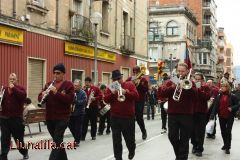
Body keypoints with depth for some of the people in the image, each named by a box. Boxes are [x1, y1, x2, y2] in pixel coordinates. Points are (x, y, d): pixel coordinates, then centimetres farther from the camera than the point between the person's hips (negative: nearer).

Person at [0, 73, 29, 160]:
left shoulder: (20, 88, 0)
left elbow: (23, 96, -20)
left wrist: (13, 88, -20)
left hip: (16, 118, -3)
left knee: (18, 138, 9)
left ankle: (24, 152, 29)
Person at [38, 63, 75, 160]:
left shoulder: (68, 84, -4)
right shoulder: (48, 84, 13)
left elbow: (70, 99, -17)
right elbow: (40, 98, 10)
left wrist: (56, 92, -24)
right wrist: (43, 95, -13)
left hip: (62, 118, -6)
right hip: (49, 118, 6)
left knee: (57, 142, -11)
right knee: (58, 141, 16)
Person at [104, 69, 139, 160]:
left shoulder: (130, 85, 2)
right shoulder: (111, 88, 7)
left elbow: (136, 96, -9)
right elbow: (106, 100, -2)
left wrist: (125, 92, -21)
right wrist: (112, 93, -19)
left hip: (128, 116, -2)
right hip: (115, 117, 2)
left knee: (129, 137, 10)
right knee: (116, 139, 2)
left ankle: (131, 151, 39)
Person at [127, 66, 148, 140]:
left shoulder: (143, 79, 3)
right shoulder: (130, 79, 10)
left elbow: (146, 89, -6)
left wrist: (139, 84, -14)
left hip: (140, 101, -2)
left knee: (139, 117, -1)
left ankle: (144, 132, 23)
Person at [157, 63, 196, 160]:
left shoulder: (190, 83, 7)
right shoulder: (170, 82, 9)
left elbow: (196, 94, -10)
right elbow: (160, 93, -6)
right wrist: (172, 87, -18)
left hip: (186, 114, -1)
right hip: (172, 114, 1)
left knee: (184, 139, 4)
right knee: (172, 137, 5)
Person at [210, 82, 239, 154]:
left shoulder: (232, 96, -7)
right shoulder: (219, 96, 2)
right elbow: (215, 106, -1)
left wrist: (232, 108, -24)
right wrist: (212, 115, -8)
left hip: (230, 117, -4)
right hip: (221, 117, 4)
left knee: (228, 131, -1)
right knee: (223, 131, 13)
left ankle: (228, 147, 6)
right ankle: (225, 144, 30)